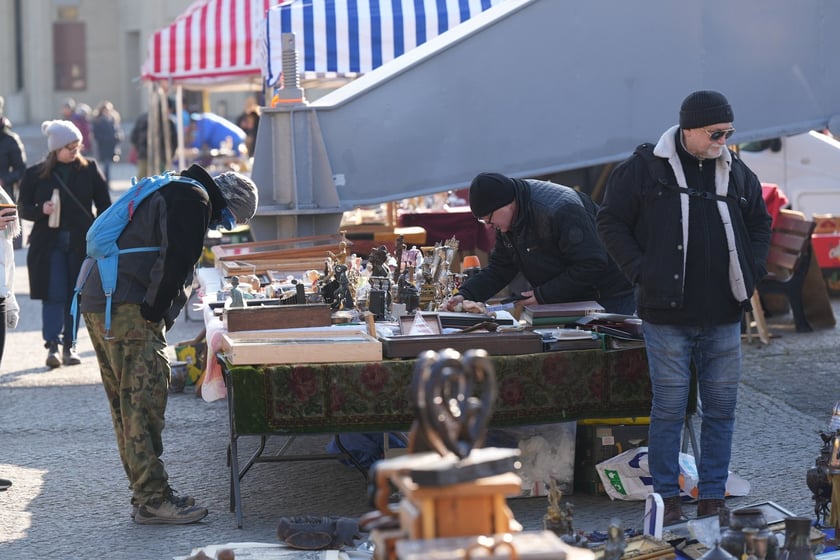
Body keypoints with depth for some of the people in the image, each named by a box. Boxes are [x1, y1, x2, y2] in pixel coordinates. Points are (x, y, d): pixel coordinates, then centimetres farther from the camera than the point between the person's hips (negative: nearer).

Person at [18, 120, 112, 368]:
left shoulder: (89, 169, 4)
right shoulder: (36, 174, 1)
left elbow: (104, 205, 8)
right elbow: (23, 208, 6)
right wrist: (41, 210, -15)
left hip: (82, 242, 1)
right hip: (49, 243, -1)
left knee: (75, 295, 4)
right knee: (54, 294, -7)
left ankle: (69, 346, 12)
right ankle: (52, 346, -8)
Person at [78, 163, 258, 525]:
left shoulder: (171, 192, 28)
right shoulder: (194, 199, -5)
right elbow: (176, 262, -18)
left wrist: (155, 313, 19)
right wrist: (154, 311, -12)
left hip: (96, 303, 10)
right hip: (128, 307, -10)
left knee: (127, 405, 12)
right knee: (144, 400, -9)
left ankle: (145, 494, 17)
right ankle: (152, 499, -8)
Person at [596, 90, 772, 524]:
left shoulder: (735, 173, 9)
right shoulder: (646, 167, -4)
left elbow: (759, 223, 23)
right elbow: (611, 221, 0)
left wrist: (750, 273, 10)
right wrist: (641, 272, -9)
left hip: (723, 319, 4)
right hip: (667, 315, -4)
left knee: (721, 410, 7)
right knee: (669, 410, 0)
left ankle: (712, 499, 16)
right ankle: (667, 500, 11)